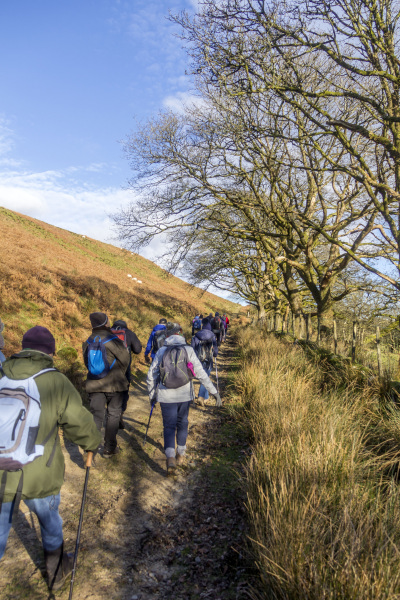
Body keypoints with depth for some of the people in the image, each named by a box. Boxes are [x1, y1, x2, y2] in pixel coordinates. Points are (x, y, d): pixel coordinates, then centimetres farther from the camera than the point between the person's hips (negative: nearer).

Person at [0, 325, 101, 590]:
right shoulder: (56, 381, -14)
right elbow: (79, 422, -8)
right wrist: (92, 444, 12)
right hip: (41, 477, -1)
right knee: (50, 521, 25)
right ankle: (57, 572, 49)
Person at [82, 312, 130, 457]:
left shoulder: (88, 342, 3)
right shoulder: (112, 340, -14)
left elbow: (87, 362, 12)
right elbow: (125, 359, -6)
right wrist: (120, 374, 13)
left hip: (94, 385, 4)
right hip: (114, 385, -4)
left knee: (96, 416, 7)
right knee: (113, 415, 10)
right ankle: (109, 448, 19)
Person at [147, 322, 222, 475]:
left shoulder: (161, 351, -2)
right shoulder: (188, 350, -5)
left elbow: (151, 376, 2)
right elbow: (200, 373, -8)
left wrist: (152, 395, 16)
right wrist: (214, 392, -3)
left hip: (166, 396, -1)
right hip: (184, 395, 1)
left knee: (169, 426, 7)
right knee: (182, 424, 19)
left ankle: (170, 457, -11)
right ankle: (181, 454, 30)